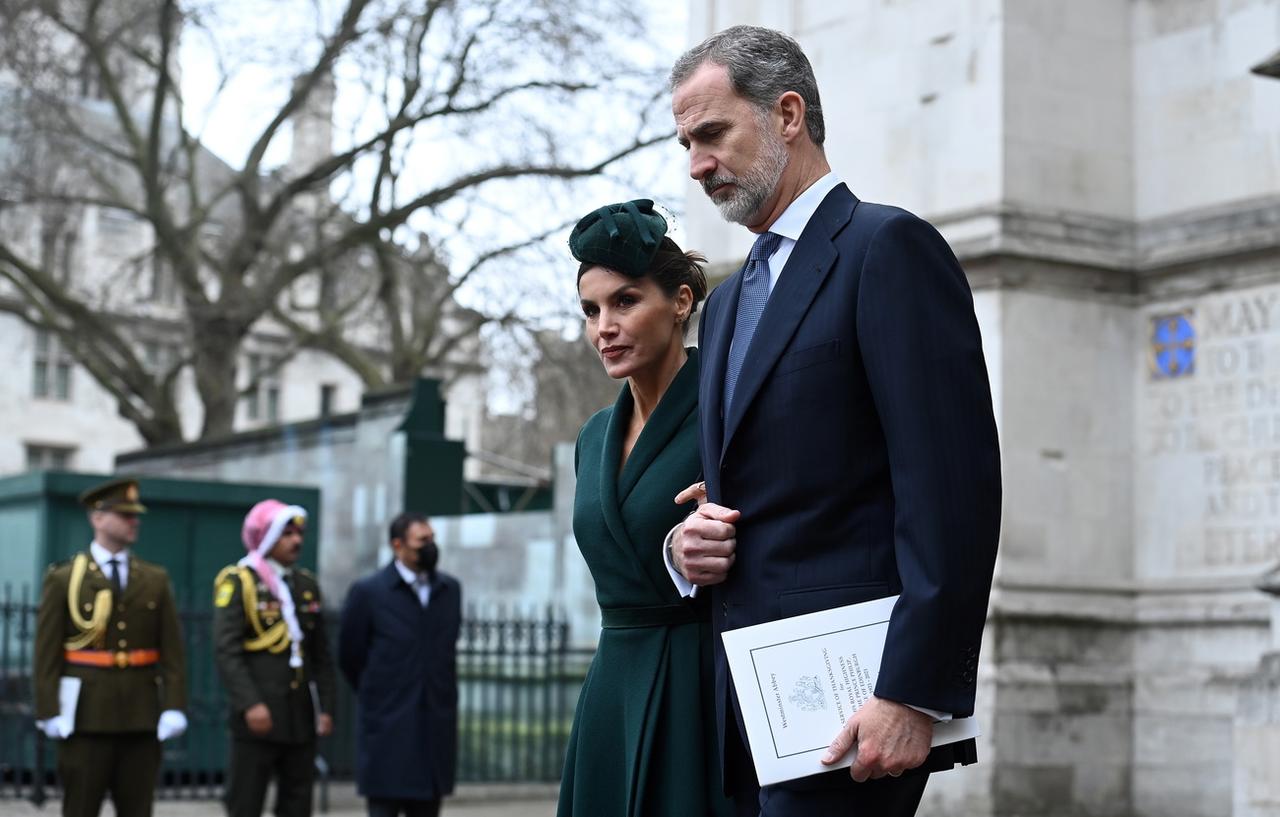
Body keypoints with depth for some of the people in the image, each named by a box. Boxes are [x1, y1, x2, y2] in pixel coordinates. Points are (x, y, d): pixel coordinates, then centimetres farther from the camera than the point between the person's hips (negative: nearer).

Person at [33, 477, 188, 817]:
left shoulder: (155, 579, 10)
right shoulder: (63, 578, 1)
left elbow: (172, 652, 5)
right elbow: (47, 653, -3)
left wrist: (174, 707, -4)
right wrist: (50, 712, -9)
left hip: (141, 717, 3)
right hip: (86, 716, -3)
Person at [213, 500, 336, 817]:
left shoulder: (308, 584, 15)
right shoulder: (238, 582, -4)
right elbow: (226, 651, -13)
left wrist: (325, 707, 8)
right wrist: (250, 704, -21)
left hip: (301, 720, 6)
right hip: (258, 718, -6)